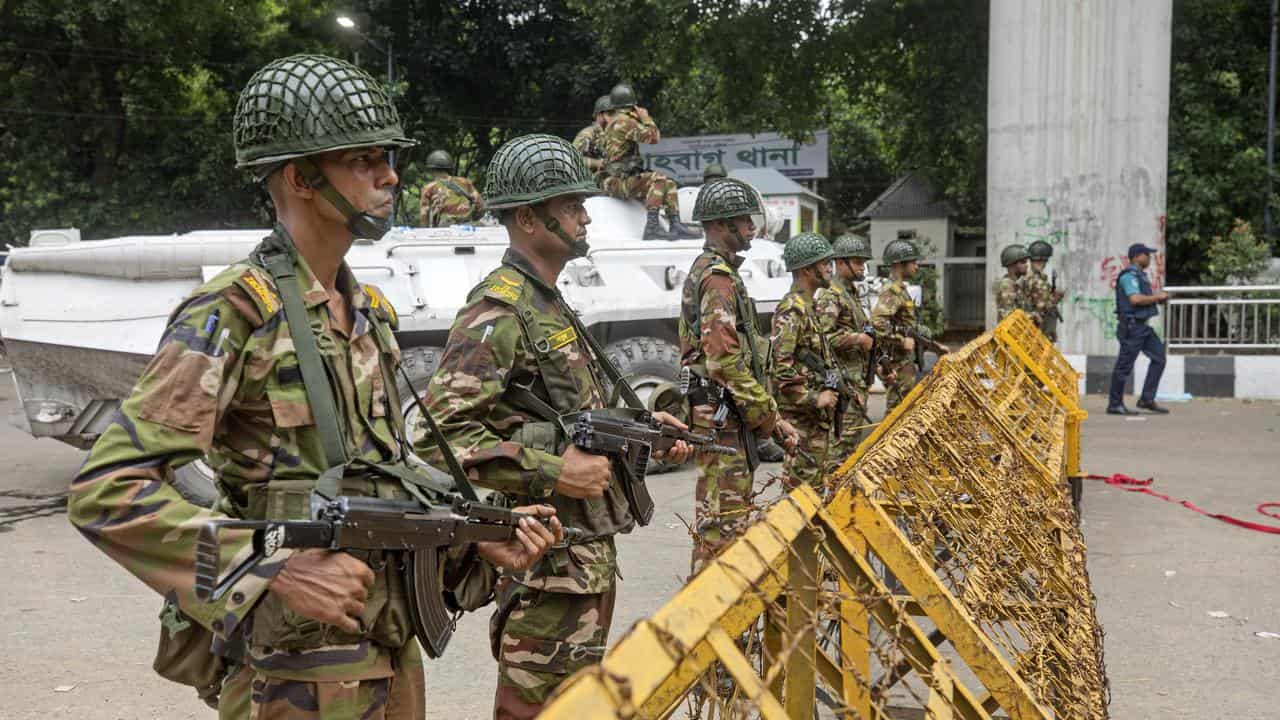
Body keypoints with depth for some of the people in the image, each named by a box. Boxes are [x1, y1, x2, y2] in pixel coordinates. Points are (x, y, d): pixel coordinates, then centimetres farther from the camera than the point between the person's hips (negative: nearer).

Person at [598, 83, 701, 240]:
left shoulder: (613, 122, 20)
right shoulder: (625, 121, -12)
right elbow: (653, 137, -19)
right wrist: (645, 118, -3)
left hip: (623, 179, 10)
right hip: (619, 182, -10)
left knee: (668, 184, 6)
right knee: (657, 179, -30)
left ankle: (675, 226, -4)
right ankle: (652, 227, -35)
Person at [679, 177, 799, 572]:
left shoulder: (712, 271, 20)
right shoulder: (718, 277, -14)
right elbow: (725, 362, -23)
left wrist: (770, 416, 15)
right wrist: (768, 415, -14)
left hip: (724, 419, 11)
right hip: (722, 418, -11)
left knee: (718, 518, 18)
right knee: (723, 521, -6)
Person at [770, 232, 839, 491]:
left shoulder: (807, 306, 16)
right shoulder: (791, 310, -16)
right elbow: (780, 366, -24)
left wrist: (830, 392, 17)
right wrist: (814, 399, -21)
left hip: (817, 414, 10)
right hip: (802, 415, -10)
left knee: (815, 479, 15)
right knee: (803, 482, -6)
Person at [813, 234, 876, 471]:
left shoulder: (851, 293, 18)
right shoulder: (829, 295, -14)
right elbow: (824, 335, -24)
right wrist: (859, 338, -19)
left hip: (857, 377, 10)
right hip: (843, 378, -10)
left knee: (856, 428, 15)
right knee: (843, 434, -11)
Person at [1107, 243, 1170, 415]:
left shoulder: (1140, 274, 18)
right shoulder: (1129, 275, -13)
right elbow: (1135, 299, -26)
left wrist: (1159, 297, 9)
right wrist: (1157, 297, -14)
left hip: (1143, 326, 10)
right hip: (1131, 325, -10)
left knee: (1159, 358, 8)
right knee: (1125, 365, -5)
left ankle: (1147, 399, 11)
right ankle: (1114, 405, 2)